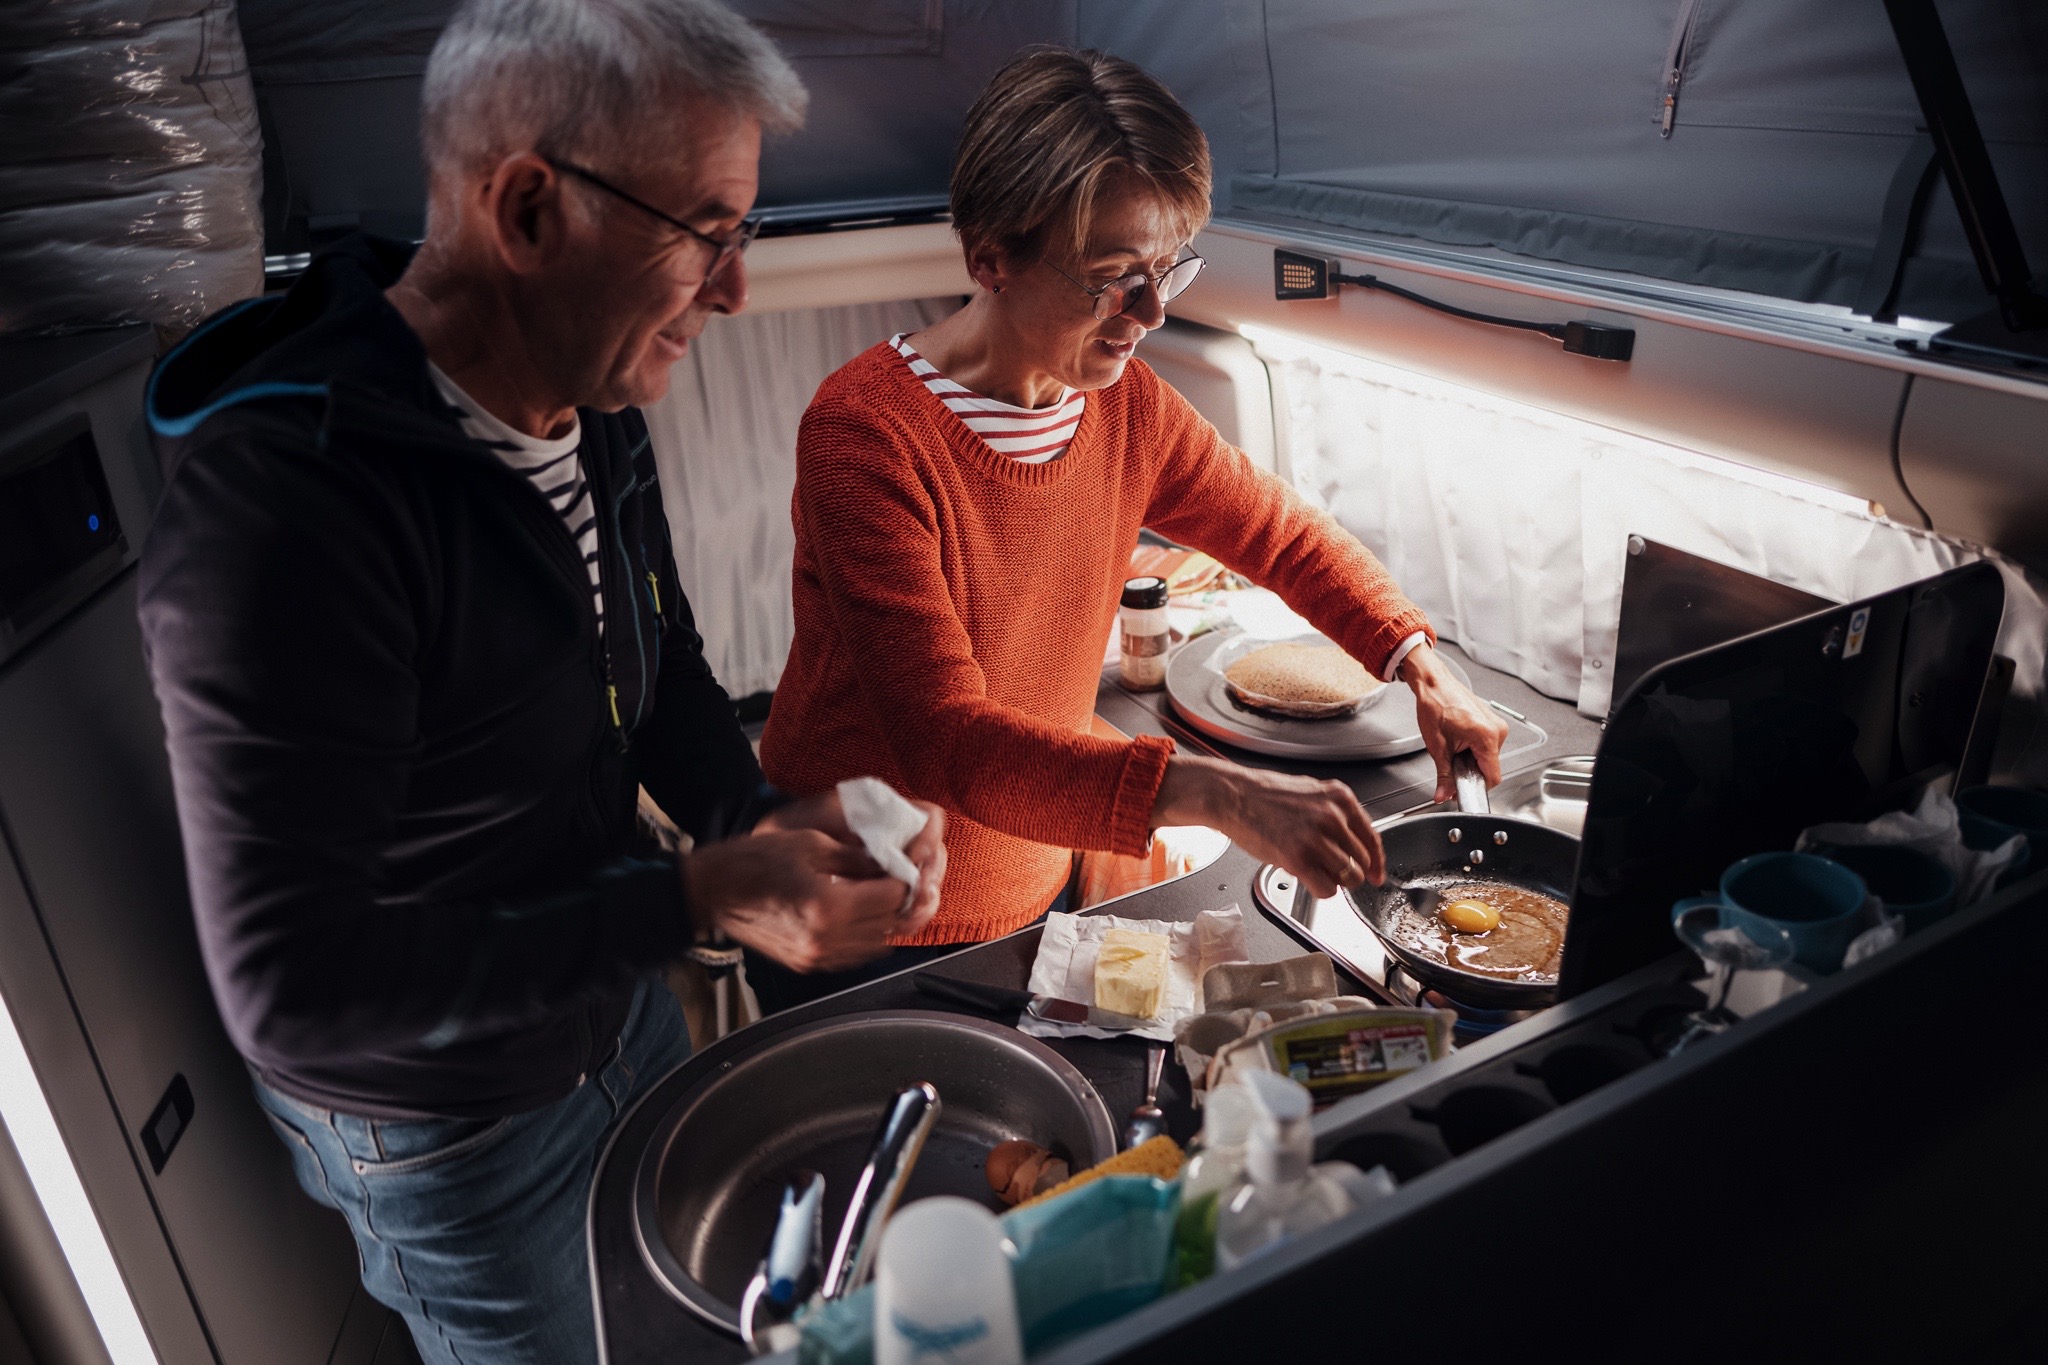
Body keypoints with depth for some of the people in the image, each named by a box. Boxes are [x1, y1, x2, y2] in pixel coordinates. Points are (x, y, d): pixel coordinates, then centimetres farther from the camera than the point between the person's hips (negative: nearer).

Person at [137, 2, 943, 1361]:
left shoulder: (593, 405, -8)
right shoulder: (281, 512, -35)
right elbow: (292, 988, -33)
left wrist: (763, 824, -14)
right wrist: (699, 901, -35)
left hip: (622, 1010, 7)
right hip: (452, 1130, -6)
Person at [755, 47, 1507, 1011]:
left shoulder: (1126, 406, -5)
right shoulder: (865, 435, -26)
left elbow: (1285, 534, 9)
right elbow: (948, 742, -34)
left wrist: (1420, 666, -5)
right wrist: (1214, 794, -43)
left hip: (1034, 894, 6)